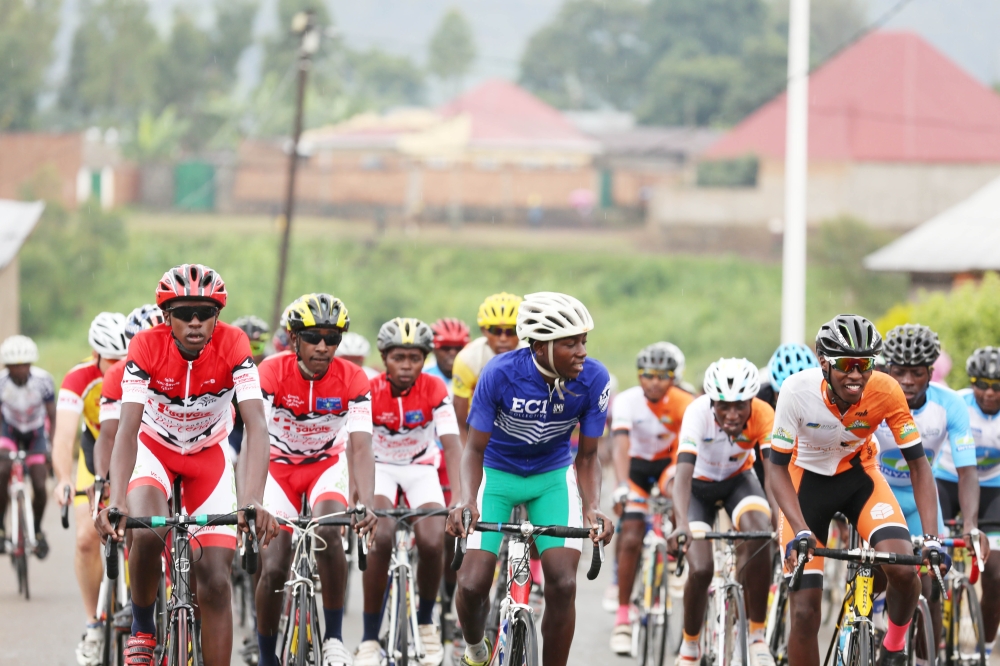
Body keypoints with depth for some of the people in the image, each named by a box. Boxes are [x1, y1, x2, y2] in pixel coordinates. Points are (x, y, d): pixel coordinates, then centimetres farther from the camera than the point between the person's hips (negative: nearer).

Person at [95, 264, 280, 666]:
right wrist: (115, 503, -49)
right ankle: (142, 628, -4)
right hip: (154, 448, -1)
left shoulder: (232, 345, -26)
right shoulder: (147, 347, -26)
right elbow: (127, 428, -33)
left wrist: (253, 501, -49)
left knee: (215, 579, -8)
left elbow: (256, 425, -34)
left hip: (208, 455, 1)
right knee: (147, 535, -31)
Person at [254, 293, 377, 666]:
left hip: (327, 464, 0)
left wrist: (366, 504, -45)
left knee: (328, 533, -30)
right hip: (279, 465, 0)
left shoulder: (352, 380, -21)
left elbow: (360, 447, -28)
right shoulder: (271, 373, -25)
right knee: (273, 568, -10)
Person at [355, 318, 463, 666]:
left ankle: (426, 621, 7)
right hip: (380, 467, -1)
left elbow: (452, 446, -24)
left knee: (431, 543, -23)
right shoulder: (369, 391, -20)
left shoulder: (434, 390, -18)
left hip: (421, 468, 1)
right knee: (381, 537, -28)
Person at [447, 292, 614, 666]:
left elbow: (587, 456, -10)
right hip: (498, 472, -1)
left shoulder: (594, 380, -22)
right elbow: (475, 448, -18)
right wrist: (467, 501, -36)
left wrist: (592, 507, -28)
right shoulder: (501, 374, -28)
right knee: (473, 584, -12)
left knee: (563, 584, -15)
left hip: (553, 474, 1)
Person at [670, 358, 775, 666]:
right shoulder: (698, 413, -33)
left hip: (738, 480, 1)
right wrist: (682, 524, -59)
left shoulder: (762, 415, -28)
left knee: (759, 532, -31)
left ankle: (757, 635, -17)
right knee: (701, 569, -18)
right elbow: (683, 472, -43)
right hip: (700, 484, -1)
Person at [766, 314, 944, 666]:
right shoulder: (797, 391, -29)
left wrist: (932, 537, -29)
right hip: (807, 479, -1)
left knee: (903, 567, -26)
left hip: (859, 475, 1)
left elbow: (918, 464, -18)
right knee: (803, 613, -7)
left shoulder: (886, 391, -25)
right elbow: (777, 466, -21)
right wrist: (800, 530, -35)